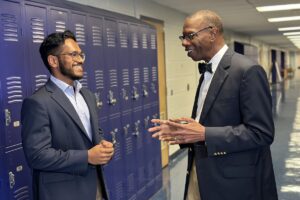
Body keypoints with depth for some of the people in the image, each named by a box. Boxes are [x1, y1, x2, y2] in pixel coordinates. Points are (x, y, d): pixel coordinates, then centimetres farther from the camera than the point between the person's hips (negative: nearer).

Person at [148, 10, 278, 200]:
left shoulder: (248, 70, -17)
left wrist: (205, 134, -25)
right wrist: (182, 129, -1)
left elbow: (261, 133, -21)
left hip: (235, 181, -8)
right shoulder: (207, 71, 11)